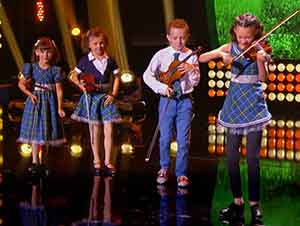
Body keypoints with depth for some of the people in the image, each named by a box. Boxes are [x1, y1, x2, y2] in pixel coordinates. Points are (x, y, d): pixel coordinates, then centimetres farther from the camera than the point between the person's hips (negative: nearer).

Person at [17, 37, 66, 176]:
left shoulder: (55, 71, -4)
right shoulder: (31, 67, -2)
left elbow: (59, 90, -5)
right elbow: (21, 83, 2)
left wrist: (60, 108, -10)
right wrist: (30, 94, -12)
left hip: (49, 103, 0)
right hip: (35, 101, 0)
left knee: (47, 132, 5)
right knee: (34, 132, -1)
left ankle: (43, 161, 17)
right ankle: (35, 162, 2)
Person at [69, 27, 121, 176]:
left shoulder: (110, 60, 0)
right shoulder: (85, 61, -4)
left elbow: (116, 77, 10)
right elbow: (74, 76, 5)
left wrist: (113, 94, 0)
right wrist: (80, 84, -14)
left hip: (106, 97, 1)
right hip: (91, 97, -1)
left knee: (108, 130, -4)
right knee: (95, 131, 6)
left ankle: (107, 161, 5)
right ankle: (97, 161, 17)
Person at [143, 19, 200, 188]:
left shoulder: (191, 56, -1)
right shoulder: (161, 55, -2)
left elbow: (195, 82, -3)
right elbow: (147, 75, -5)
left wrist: (192, 69, -21)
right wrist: (161, 87, -16)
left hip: (184, 101, 0)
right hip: (167, 100, 0)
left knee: (183, 140, 1)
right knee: (165, 137, 8)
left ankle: (181, 173, 11)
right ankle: (164, 169, 27)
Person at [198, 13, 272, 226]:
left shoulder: (260, 50, -6)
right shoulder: (230, 48, 3)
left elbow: (263, 78, -21)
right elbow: (202, 58, -2)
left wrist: (260, 60, -39)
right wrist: (221, 55, -19)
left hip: (253, 106, -3)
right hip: (234, 105, 3)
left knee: (252, 157, -4)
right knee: (232, 155, 5)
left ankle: (254, 203, 5)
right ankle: (237, 200, 17)